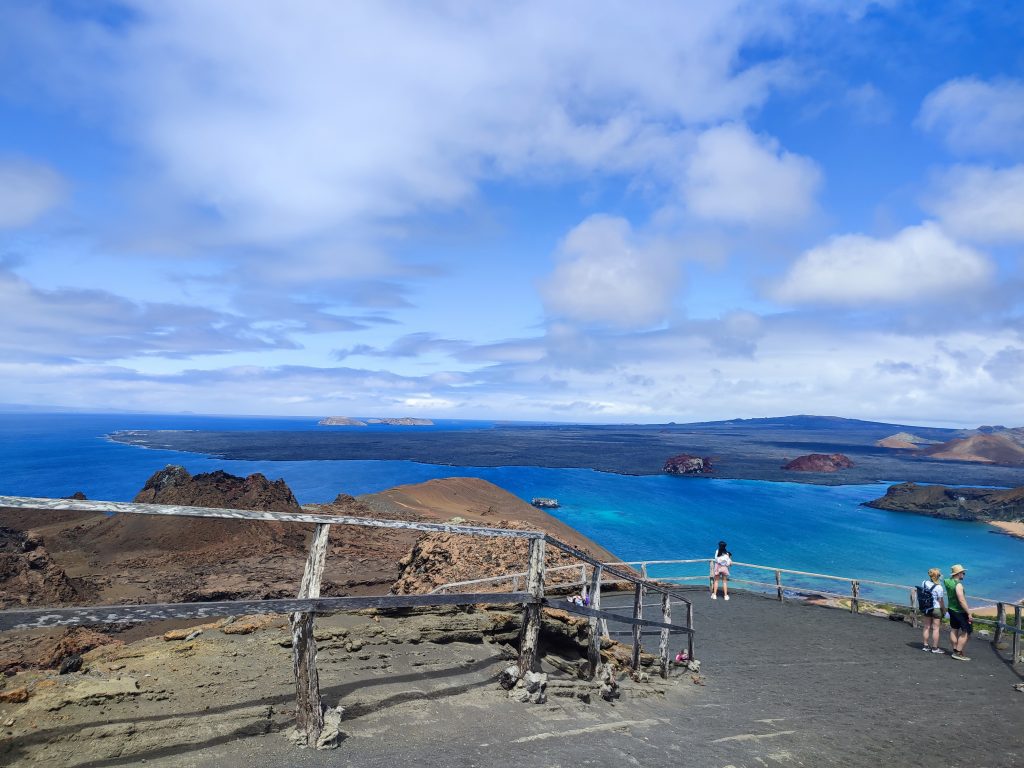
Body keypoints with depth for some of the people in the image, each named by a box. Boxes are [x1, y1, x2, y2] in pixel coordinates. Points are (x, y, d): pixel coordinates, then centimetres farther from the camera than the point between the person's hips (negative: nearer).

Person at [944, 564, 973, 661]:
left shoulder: (948, 582, 3)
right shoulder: (958, 585, -23)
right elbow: (962, 600, -27)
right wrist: (969, 614, -24)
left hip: (951, 609, 9)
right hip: (960, 611, -9)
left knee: (954, 630, 14)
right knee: (966, 632, -2)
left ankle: (955, 651, 22)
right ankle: (958, 653, -2)